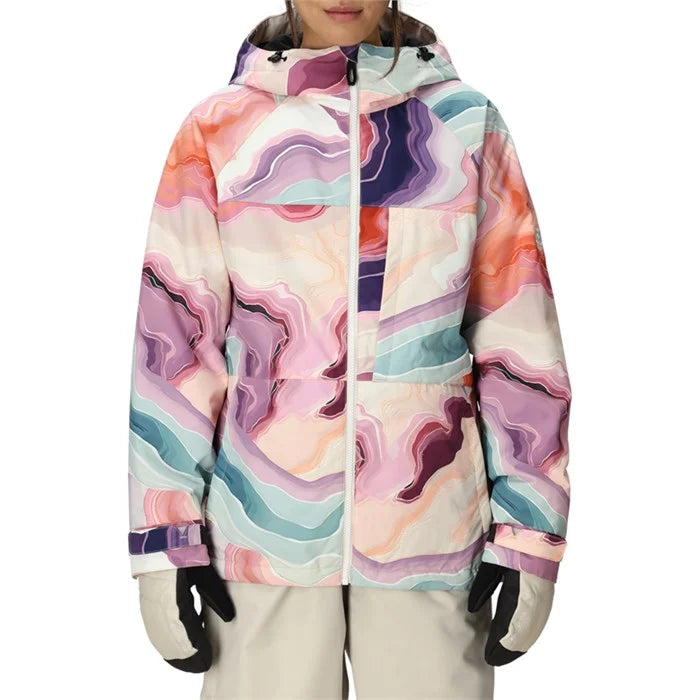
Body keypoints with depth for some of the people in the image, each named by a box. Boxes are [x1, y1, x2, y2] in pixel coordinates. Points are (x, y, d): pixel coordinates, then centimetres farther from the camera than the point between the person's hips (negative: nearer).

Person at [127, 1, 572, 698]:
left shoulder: (468, 123, 3)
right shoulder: (219, 129, 1)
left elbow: (519, 335, 2)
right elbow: (174, 339, 1)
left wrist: (528, 535, 0)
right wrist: (165, 536, -1)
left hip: (429, 522, 1)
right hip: (266, 522, 0)